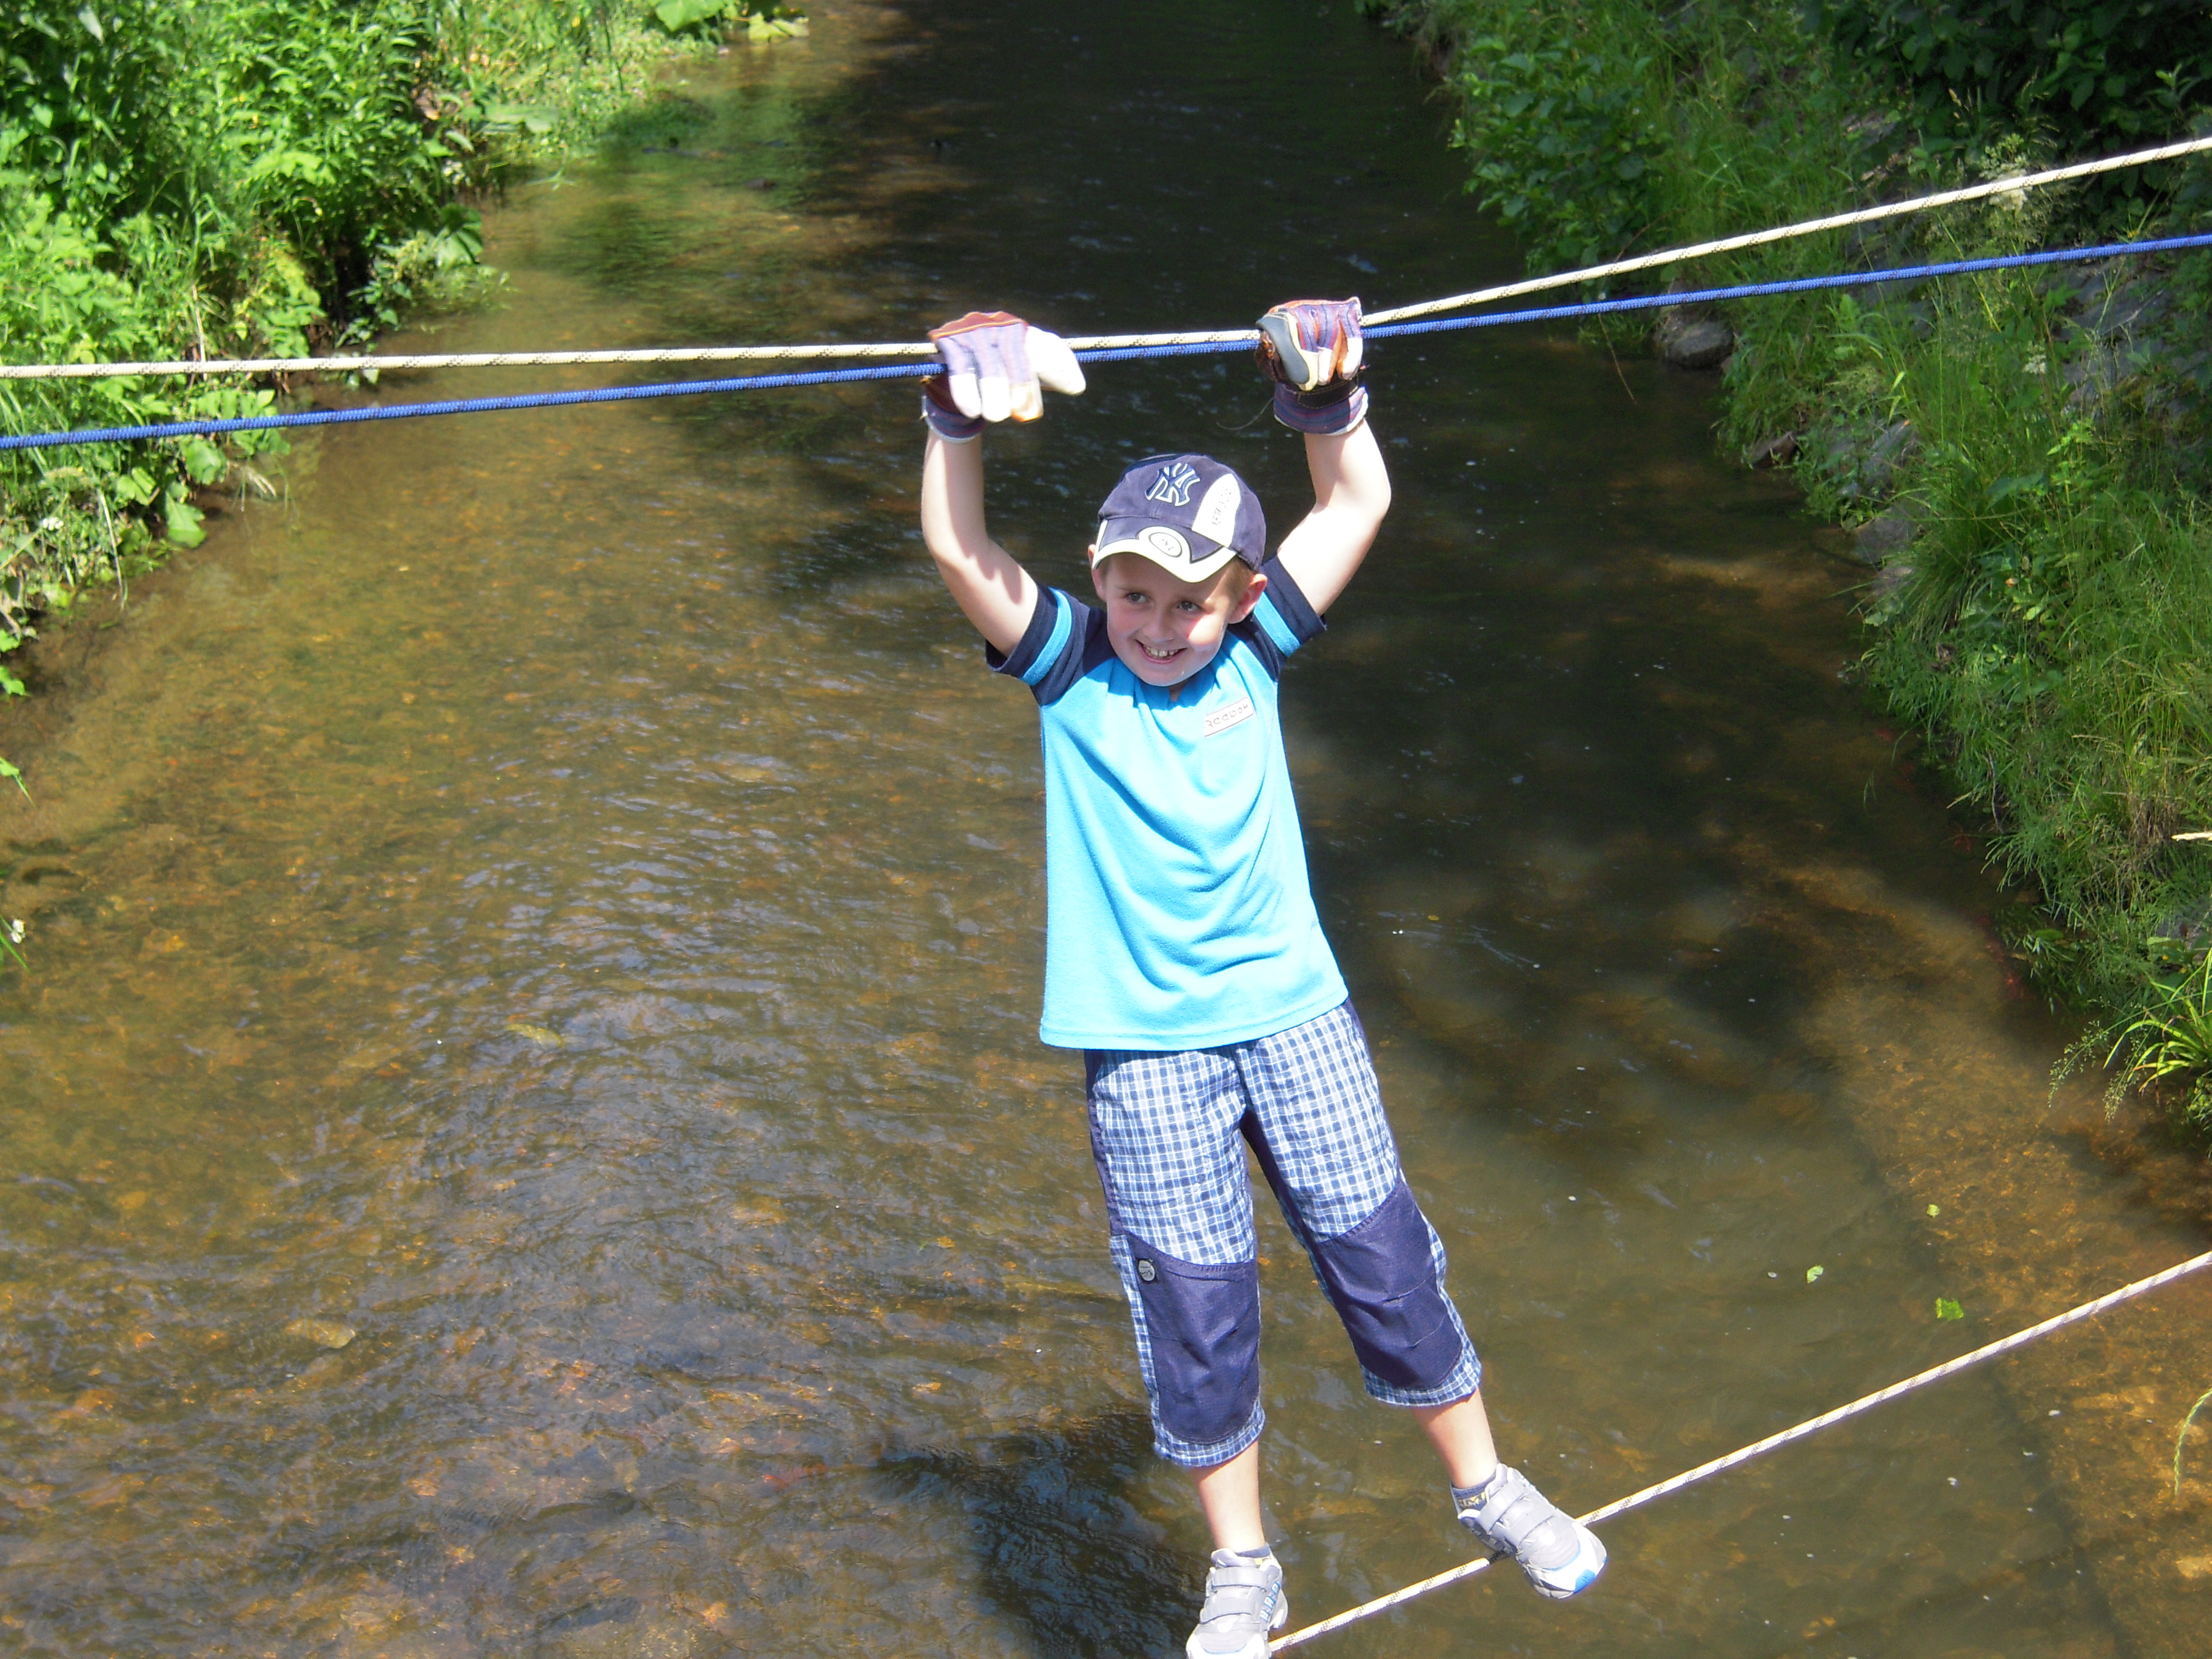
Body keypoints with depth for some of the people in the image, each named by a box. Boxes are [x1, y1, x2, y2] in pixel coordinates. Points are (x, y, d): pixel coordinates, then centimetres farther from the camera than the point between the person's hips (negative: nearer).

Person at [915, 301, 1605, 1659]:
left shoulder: (1253, 654, 2)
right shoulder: (1067, 666, -3)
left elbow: (1360, 506, 4)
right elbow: (960, 548, -15)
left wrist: (1329, 395, -9)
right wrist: (962, 415, -26)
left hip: (1294, 1011, 2)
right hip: (1149, 1047, -2)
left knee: (1385, 1262, 7)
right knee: (1196, 1316, 4)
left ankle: (1486, 1487, 29)